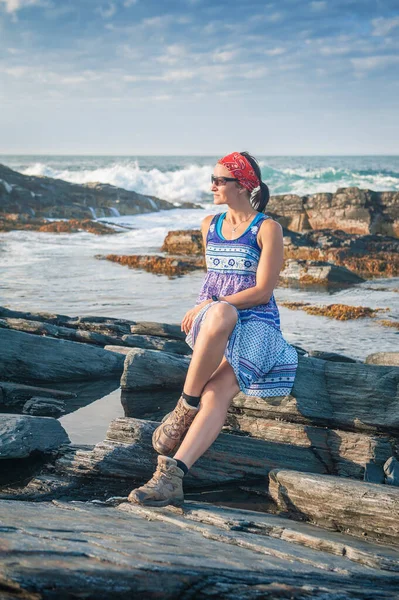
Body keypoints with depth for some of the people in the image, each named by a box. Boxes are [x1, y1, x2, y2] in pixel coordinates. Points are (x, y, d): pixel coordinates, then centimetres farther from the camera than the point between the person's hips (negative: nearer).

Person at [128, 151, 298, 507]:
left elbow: (262, 291, -9)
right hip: (209, 319, 3)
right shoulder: (210, 226, 18)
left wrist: (208, 306, -12)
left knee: (216, 394, -33)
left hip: (256, 324, -2)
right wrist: (213, 308, 9)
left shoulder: (268, 229, 0)